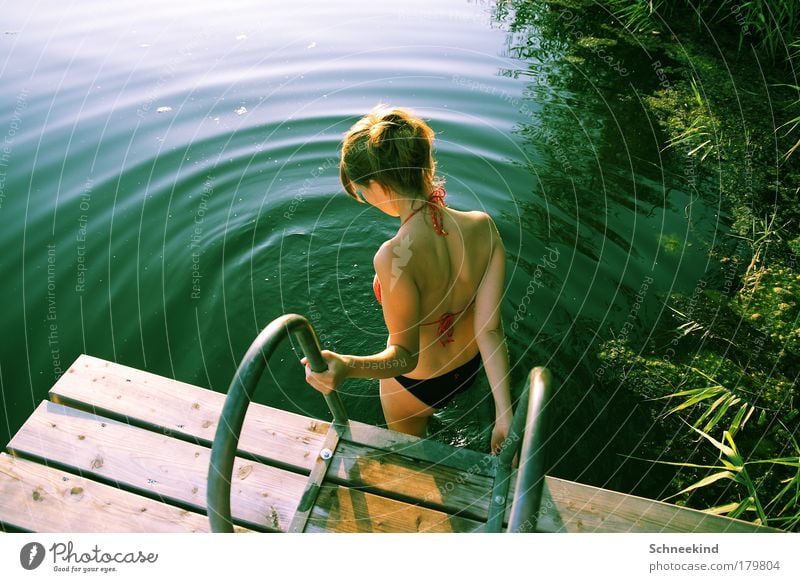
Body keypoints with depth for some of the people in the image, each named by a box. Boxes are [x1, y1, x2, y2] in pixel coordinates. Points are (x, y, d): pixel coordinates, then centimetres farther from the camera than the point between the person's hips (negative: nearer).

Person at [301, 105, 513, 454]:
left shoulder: (396, 257, -40)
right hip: (471, 366, 6)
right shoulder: (483, 227, -23)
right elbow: (489, 328, -25)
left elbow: (405, 355, -30)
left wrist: (346, 367, -49)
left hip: (416, 385, -5)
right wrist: (505, 414, -19)